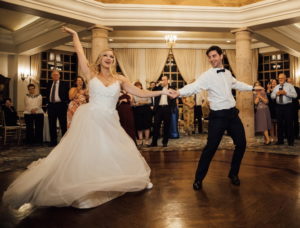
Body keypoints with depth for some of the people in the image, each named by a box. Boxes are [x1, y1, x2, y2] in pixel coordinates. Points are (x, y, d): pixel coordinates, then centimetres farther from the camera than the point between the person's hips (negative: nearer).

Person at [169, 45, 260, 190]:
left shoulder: (227, 73, 10)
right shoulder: (207, 75, -11)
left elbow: (236, 84, 29)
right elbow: (194, 86, -27)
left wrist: (252, 88, 37)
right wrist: (179, 92, -45)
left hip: (232, 113, 7)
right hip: (218, 115, -6)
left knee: (241, 143, 10)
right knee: (211, 147, -6)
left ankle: (233, 173, 31)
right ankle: (199, 179, 10)